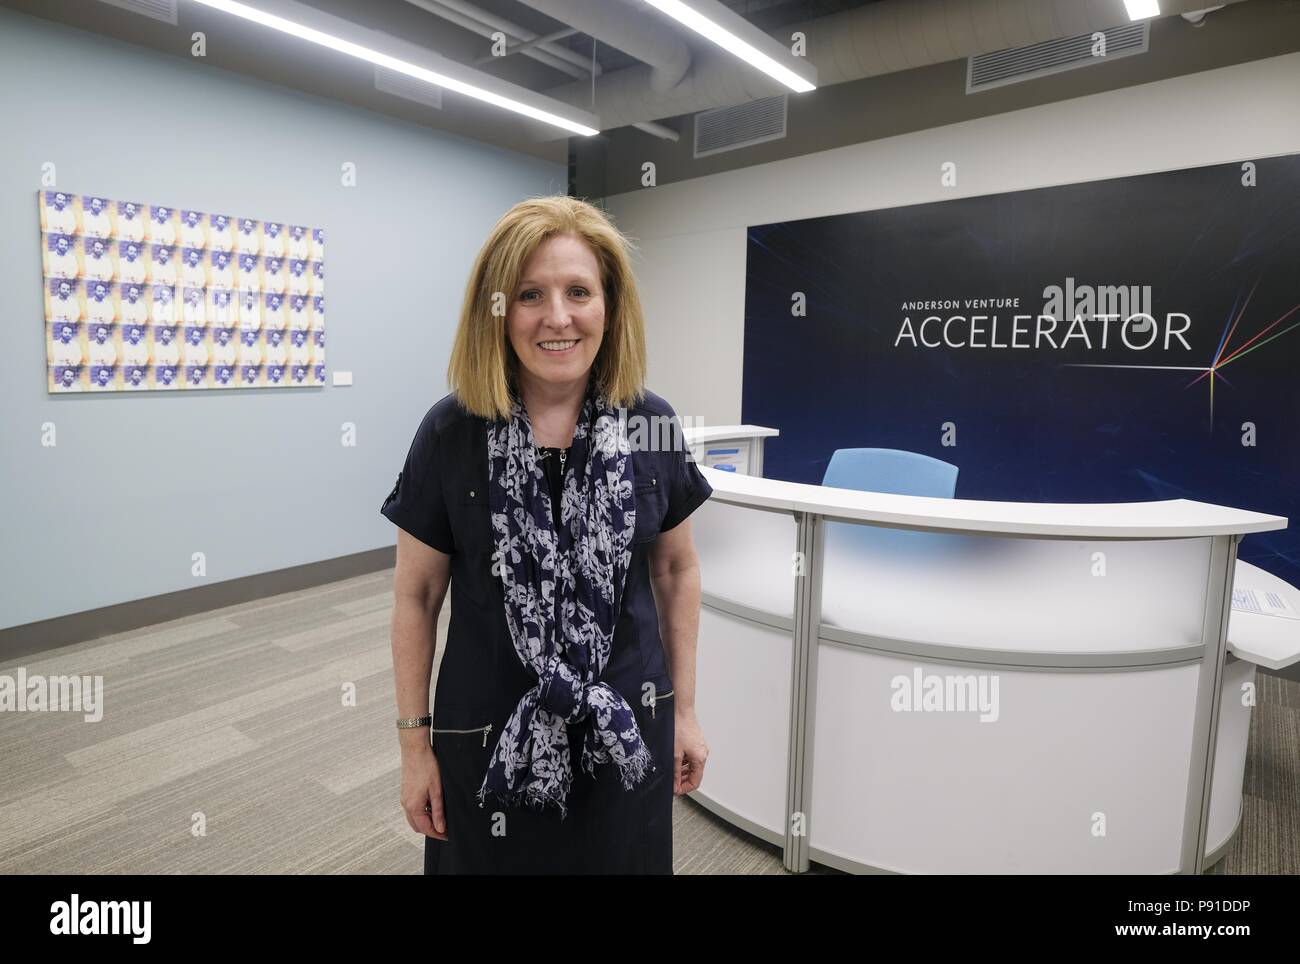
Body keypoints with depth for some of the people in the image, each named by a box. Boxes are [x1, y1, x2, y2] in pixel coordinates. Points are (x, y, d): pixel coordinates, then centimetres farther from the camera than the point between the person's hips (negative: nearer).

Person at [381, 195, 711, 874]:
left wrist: (684, 709, 5)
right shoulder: (450, 433, -11)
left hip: (626, 731, 2)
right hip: (488, 741, -1)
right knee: (491, 859, 18)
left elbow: (676, 569, 3)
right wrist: (415, 742, -1)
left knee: (621, 859, 20)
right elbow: (416, 595, -4)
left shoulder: (652, 424, -7)